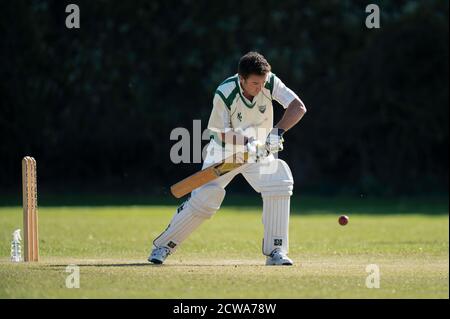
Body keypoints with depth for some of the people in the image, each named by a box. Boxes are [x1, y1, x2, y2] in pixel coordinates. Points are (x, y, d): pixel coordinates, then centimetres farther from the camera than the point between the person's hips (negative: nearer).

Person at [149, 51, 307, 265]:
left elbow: (299, 107, -24)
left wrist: (277, 131, -38)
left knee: (279, 185, -20)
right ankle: (164, 245, 7)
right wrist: (248, 143, -39)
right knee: (204, 199, -11)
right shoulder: (224, 94, -28)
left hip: (260, 152, 3)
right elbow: (223, 134, -21)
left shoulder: (270, 83, -21)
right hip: (225, 150, -3)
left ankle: (275, 251, -11)